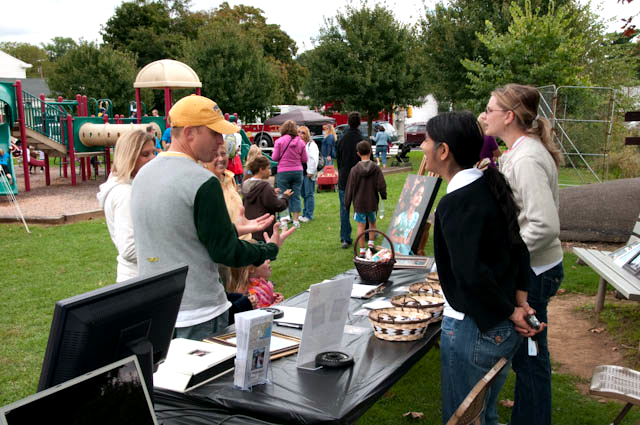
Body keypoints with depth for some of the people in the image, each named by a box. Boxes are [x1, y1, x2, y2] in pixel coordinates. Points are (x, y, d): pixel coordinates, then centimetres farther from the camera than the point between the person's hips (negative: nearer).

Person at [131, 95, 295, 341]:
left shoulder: (143, 175, 7)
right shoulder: (203, 183, -20)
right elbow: (225, 253, -15)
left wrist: (233, 229, 20)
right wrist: (271, 249, 2)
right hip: (198, 314, -8)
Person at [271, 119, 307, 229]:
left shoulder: (279, 141, -8)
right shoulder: (300, 142, 0)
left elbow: (275, 157, -6)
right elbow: (305, 159, 4)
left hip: (283, 172, -2)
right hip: (297, 171, 3)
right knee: (296, 196, 9)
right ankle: (296, 221, 11)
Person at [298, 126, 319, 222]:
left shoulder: (311, 145, -7)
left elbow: (314, 159, -14)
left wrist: (310, 172, -16)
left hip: (309, 174, -7)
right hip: (301, 172, 7)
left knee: (309, 194, -4)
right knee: (304, 194, 13)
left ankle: (309, 215, 1)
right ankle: (305, 214, 20)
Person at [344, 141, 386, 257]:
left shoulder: (354, 169, -7)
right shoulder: (376, 168, -7)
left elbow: (350, 188, -3)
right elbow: (381, 185, -8)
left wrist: (347, 203, 6)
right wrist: (383, 196, 11)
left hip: (359, 203, -1)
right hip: (372, 203, 1)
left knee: (361, 225, 3)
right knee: (372, 223, 21)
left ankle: (362, 250, 4)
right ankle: (371, 243, 15)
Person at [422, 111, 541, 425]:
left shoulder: (456, 204, -23)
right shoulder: (490, 185, 3)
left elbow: (471, 274, -30)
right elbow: (518, 246, 7)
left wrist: (510, 312, -16)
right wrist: (519, 302, 4)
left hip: (472, 329, -9)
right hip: (505, 329, 9)